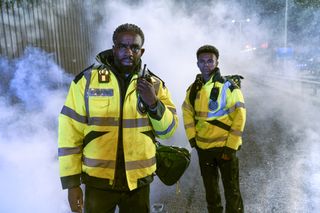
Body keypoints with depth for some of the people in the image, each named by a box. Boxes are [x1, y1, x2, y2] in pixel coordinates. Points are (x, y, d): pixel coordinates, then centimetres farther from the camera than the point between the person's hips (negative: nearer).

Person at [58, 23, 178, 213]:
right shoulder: (87, 80, -7)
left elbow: (168, 131, -1)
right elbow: (70, 132, -6)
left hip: (139, 180, 2)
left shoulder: (155, 84, -1)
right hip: (98, 180, -1)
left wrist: (154, 104, -18)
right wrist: (72, 182, -6)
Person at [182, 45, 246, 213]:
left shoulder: (228, 87, -11)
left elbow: (239, 117, -13)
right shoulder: (193, 89, 3)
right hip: (203, 147, 5)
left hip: (225, 147, -4)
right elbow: (187, 112, 12)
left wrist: (231, 147, -15)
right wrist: (192, 138, 4)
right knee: (210, 188, 19)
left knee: (231, 190, 7)